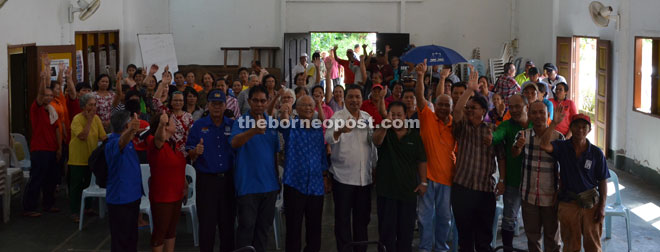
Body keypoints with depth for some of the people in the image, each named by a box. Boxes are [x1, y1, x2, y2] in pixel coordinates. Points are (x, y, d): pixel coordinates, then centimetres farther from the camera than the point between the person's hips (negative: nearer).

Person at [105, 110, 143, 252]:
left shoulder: (128, 141, 7)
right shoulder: (113, 142, -23)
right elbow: (122, 142, -51)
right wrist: (131, 131, -69)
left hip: (132, 196, 10)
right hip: (119, 199, -10)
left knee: (131, 238, 22)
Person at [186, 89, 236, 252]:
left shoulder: (233, 125, 6)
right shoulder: (199, 126, 2)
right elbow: (190, 154, 0)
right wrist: (196, 152, -21)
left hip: (228, 179, 2)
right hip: (206, 179, -2)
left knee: (228, 221, 8)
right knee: (207, 222, 3)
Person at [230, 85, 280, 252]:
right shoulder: (241, 122, -8)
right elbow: (234, 143, -28)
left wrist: (278, 178, 15)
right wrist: (254, 131, -45)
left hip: (269, 184, 5)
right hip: (248, 185, -5)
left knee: (264, 226, 13)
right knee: (247, 226, -4)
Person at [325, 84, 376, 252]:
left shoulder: (367, 117, 9)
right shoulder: (338, 117, -8)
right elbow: (329, 138, -28)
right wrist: (340, 131, -49)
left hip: (365, 177, 5)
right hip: (343, 177, -5)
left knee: (362, 218, 12)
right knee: (343, 219, 2)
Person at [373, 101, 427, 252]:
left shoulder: (414, 135, 5)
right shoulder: (384, 132, 0)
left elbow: (422, 160, 7)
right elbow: (376, 141, -24)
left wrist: (423, 182, 1)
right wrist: (386, 125, -41)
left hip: (409, 189, 1)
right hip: (386, 189, -1)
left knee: (406, 228, 8)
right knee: (387, 228, 4)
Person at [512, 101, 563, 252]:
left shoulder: (558, 138, -7)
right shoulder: (523, 135, 1)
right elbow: (515, 154, -17)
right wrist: (518, 146, -40)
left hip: (551, 197, -2)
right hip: (529, 196, 2)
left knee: (552, 239, 9)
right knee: (532, 236, 14)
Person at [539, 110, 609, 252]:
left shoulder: (596, 153, -2)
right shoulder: (562, 147, -2)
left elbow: (602, 181, 1)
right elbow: (544, 145, -23)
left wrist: (602, 207, -4)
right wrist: (554, 123, -27)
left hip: (591, 204, 0)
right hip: (567, 203, 1)